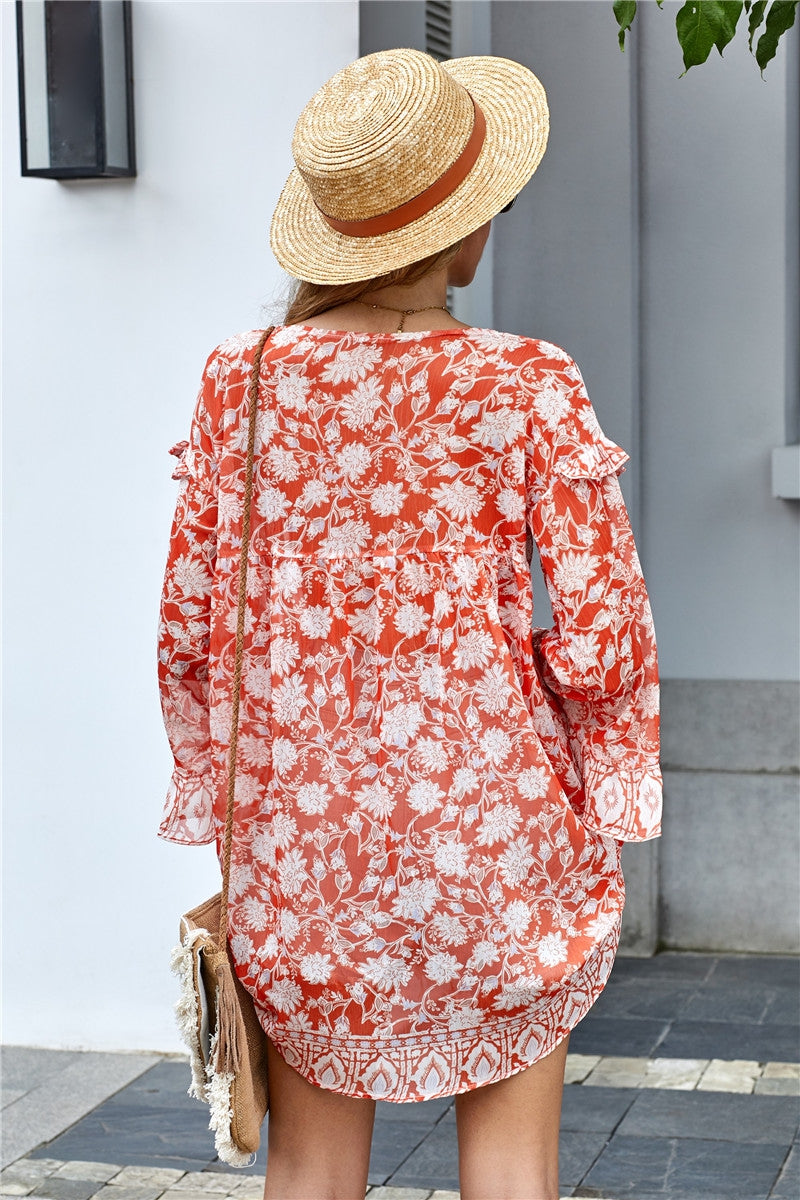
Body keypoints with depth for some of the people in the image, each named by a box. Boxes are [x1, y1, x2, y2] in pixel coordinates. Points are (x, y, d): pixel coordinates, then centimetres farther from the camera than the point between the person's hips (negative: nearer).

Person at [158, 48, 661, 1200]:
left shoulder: (244, 380, -3)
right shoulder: (529, 388, -11)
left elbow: (189, 629, 1)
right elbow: (601, 644, -12)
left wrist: (222, 799, 14)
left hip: (299, 836, 3)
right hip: (490, 832, -2)